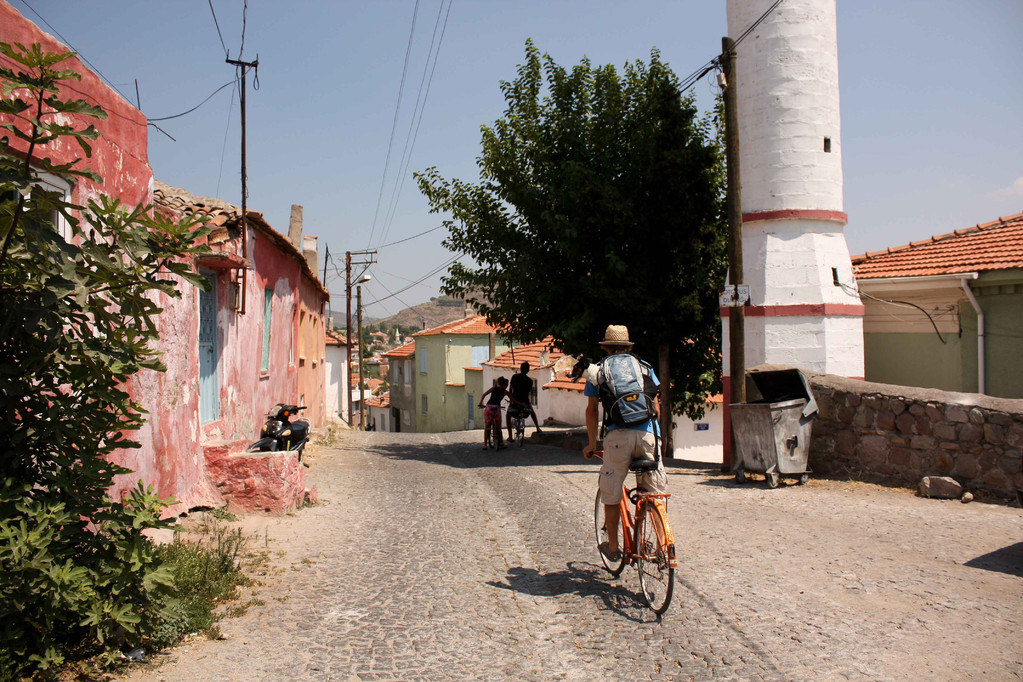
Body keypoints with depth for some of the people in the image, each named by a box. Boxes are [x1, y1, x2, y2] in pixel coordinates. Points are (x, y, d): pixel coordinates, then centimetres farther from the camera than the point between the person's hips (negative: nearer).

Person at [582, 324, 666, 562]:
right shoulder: (645, 367, 22)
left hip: (618, 435, -1)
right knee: (656, 491, 13)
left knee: (611, 495, 11)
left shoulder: (598, 370, 17)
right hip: (648, 433, 2)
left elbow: (591, 410, 16)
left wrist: (591, 444, 24)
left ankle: (613, 546, 19)